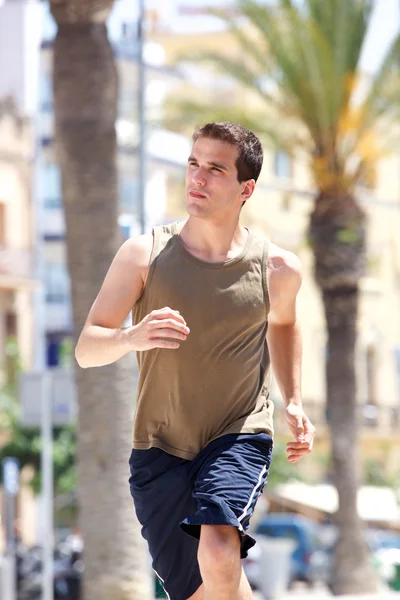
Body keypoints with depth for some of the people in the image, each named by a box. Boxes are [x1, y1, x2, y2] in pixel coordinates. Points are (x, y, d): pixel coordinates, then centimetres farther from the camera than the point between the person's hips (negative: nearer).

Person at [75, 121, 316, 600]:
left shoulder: (277, 268, -4)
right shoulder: (144, 255, -7)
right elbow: (86, 349, -9)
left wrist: (294, 403, 10)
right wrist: (132, 337, -31)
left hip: (239, 437, -1)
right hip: (159, 448, 1)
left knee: (219, 553, -29)